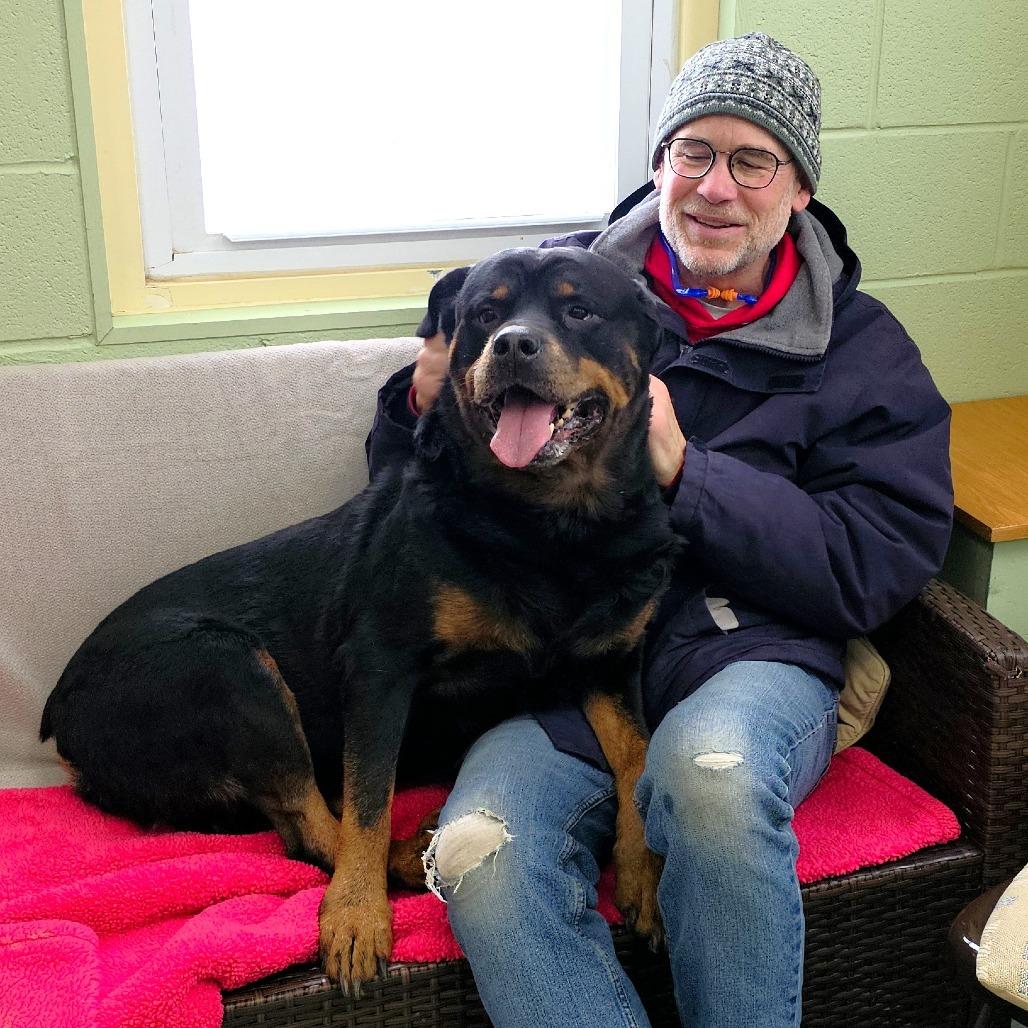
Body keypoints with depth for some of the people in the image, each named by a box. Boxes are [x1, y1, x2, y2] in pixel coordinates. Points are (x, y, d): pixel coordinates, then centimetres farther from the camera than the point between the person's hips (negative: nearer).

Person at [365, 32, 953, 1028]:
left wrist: (685, 472, -12)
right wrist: (425, 401, -8)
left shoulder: (860, 347, 9)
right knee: (481, 855, -31)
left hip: (754, 656, 0)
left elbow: (883, 563, -2)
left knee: (710, 766, -37)